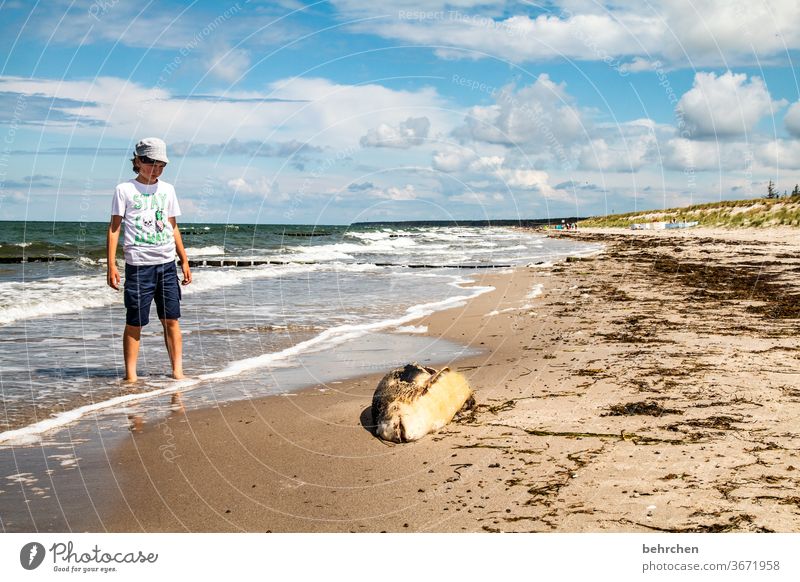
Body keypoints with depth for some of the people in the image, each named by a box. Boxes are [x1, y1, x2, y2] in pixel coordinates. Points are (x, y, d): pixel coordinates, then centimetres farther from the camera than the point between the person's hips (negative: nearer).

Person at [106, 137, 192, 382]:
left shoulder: (167, 190, 13)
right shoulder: (124, 190, 1)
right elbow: (114, 228, 0)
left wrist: (184, 261, 14)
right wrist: (111, 265, -7)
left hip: (167, 264, 4)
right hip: (139, 265, -4)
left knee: (171, 319, 2)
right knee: (134, 323, 0)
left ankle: (177, 371, 6)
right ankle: (130, 375, 7)